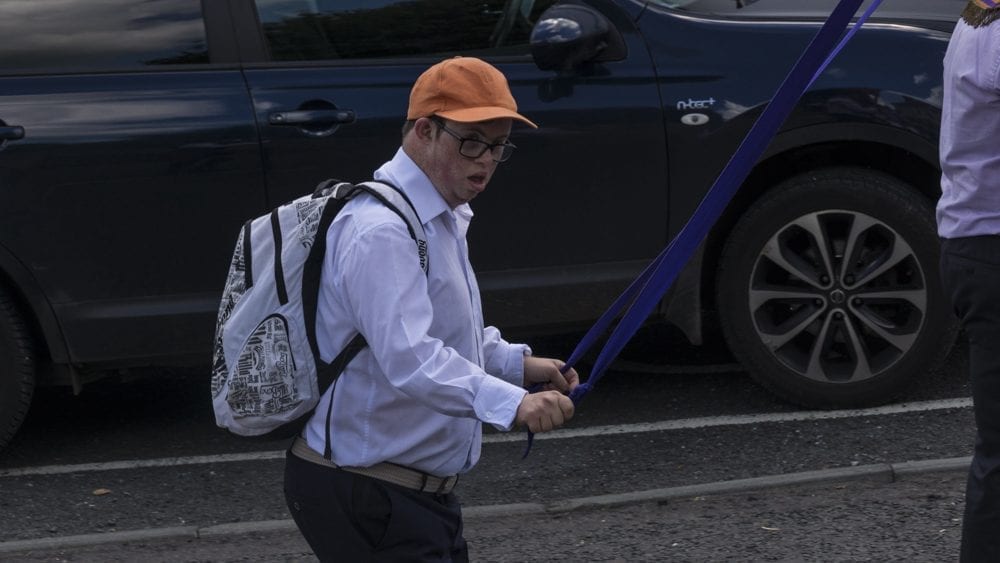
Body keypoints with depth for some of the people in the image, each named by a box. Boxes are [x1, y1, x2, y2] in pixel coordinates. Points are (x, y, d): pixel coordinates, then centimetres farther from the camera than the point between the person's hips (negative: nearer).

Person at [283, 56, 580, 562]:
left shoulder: (442, 219, 15)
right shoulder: (381, 231, -22)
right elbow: (409, 358, -35)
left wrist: (516, 363, 9)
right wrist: (509, 403, -48)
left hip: (414, 491, 11)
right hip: (366, 496, -11)